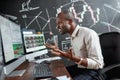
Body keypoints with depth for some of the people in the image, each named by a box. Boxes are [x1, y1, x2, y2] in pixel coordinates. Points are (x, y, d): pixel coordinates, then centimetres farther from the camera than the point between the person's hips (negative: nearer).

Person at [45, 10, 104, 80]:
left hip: (92, 71, -8)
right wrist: (58, 50, 8)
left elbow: (97, 64, -23)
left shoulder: (89, 34, -22)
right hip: (79, 68, 8)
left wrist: (74, 58, -32)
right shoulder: (73, 36, 5)